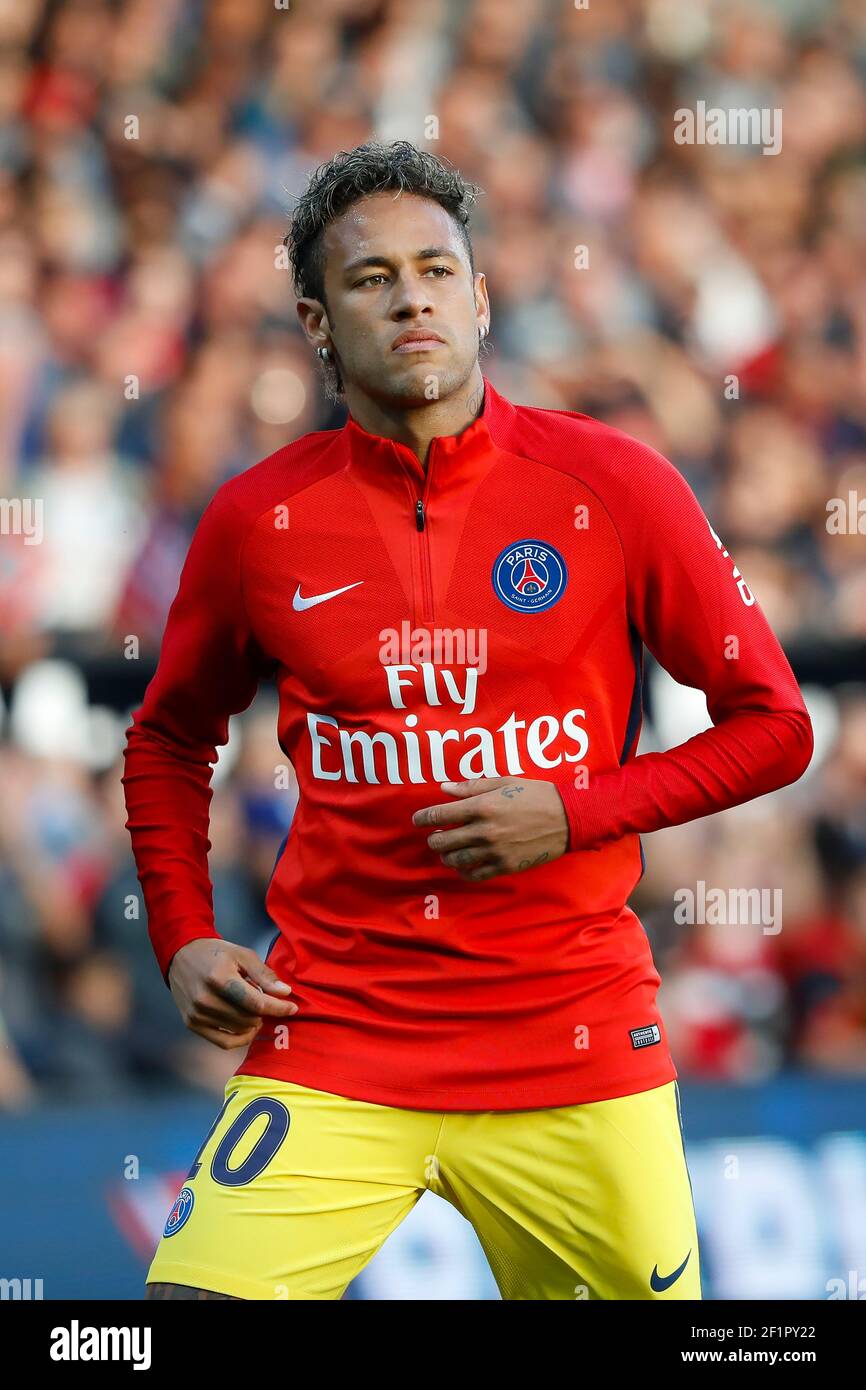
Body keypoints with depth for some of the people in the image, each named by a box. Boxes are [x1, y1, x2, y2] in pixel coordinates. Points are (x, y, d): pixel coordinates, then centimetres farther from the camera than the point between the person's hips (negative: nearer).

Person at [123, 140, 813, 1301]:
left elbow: (773, 727, 2)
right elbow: (168, 742, 19)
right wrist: (184, 941, 6)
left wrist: (574, 812, -11)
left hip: (576, 1032, 0)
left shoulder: (615, 486, -2)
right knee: (193, 1301, -17)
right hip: (332, 1046, 0)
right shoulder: (257, 521, 2)